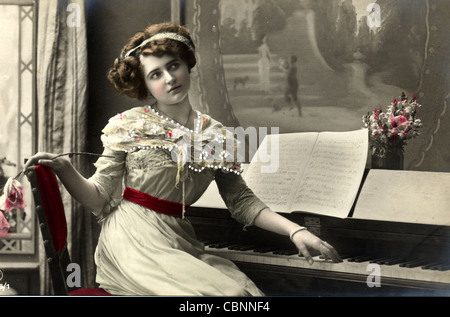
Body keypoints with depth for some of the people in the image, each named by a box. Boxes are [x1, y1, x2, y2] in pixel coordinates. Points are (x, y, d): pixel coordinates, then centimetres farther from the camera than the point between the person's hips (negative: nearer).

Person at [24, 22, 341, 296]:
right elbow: (99, 198, 1)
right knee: (227, 292, -25)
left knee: (249, 291, -22)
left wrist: (295, 231, -1)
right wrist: (65, 169, -19)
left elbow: (241, 200, 11)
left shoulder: (216, 136, 10)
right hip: (134, 239, -4)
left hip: (181, 241, 4)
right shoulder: (129, 126, 3)